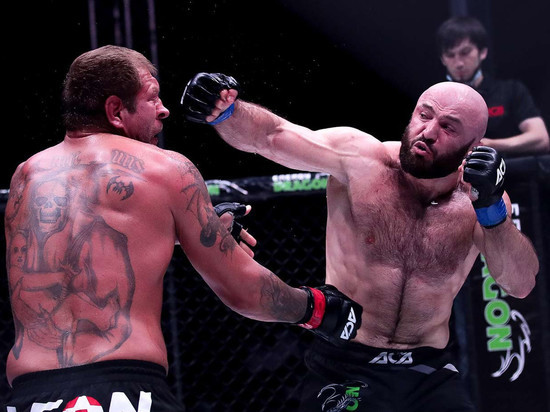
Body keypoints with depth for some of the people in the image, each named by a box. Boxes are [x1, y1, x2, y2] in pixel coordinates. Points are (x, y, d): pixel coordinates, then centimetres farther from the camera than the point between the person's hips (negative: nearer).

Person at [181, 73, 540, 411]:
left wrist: (492, 209, -27)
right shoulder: (358, 158, -7)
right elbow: (270, 135, -16)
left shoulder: (478, 197, -1)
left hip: (430, 377, 2)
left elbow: (521, 285, -12)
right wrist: (224, 111, -36)